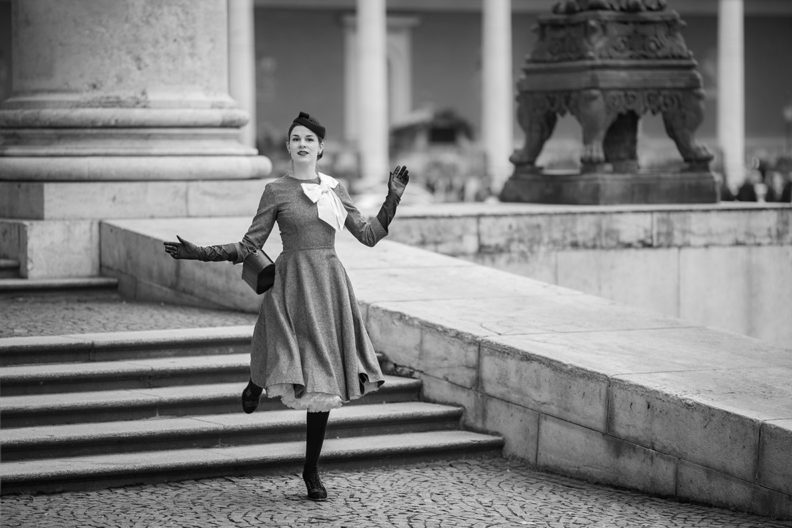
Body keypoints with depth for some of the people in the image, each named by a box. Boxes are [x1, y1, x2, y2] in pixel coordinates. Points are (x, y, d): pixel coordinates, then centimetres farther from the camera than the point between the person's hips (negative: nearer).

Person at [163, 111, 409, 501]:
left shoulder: (335, 190, 11)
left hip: (329, 285, 4)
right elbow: (249, 246, 0)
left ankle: (311, 470, 15)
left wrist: (393, 197, 6)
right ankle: (258, 381, 21)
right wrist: (199, 253, -9)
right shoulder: (276, 191, 0)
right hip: (292, 283, -3)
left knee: (324, 381, 4)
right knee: (302, 373, -16)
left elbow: (369, 235, 13)